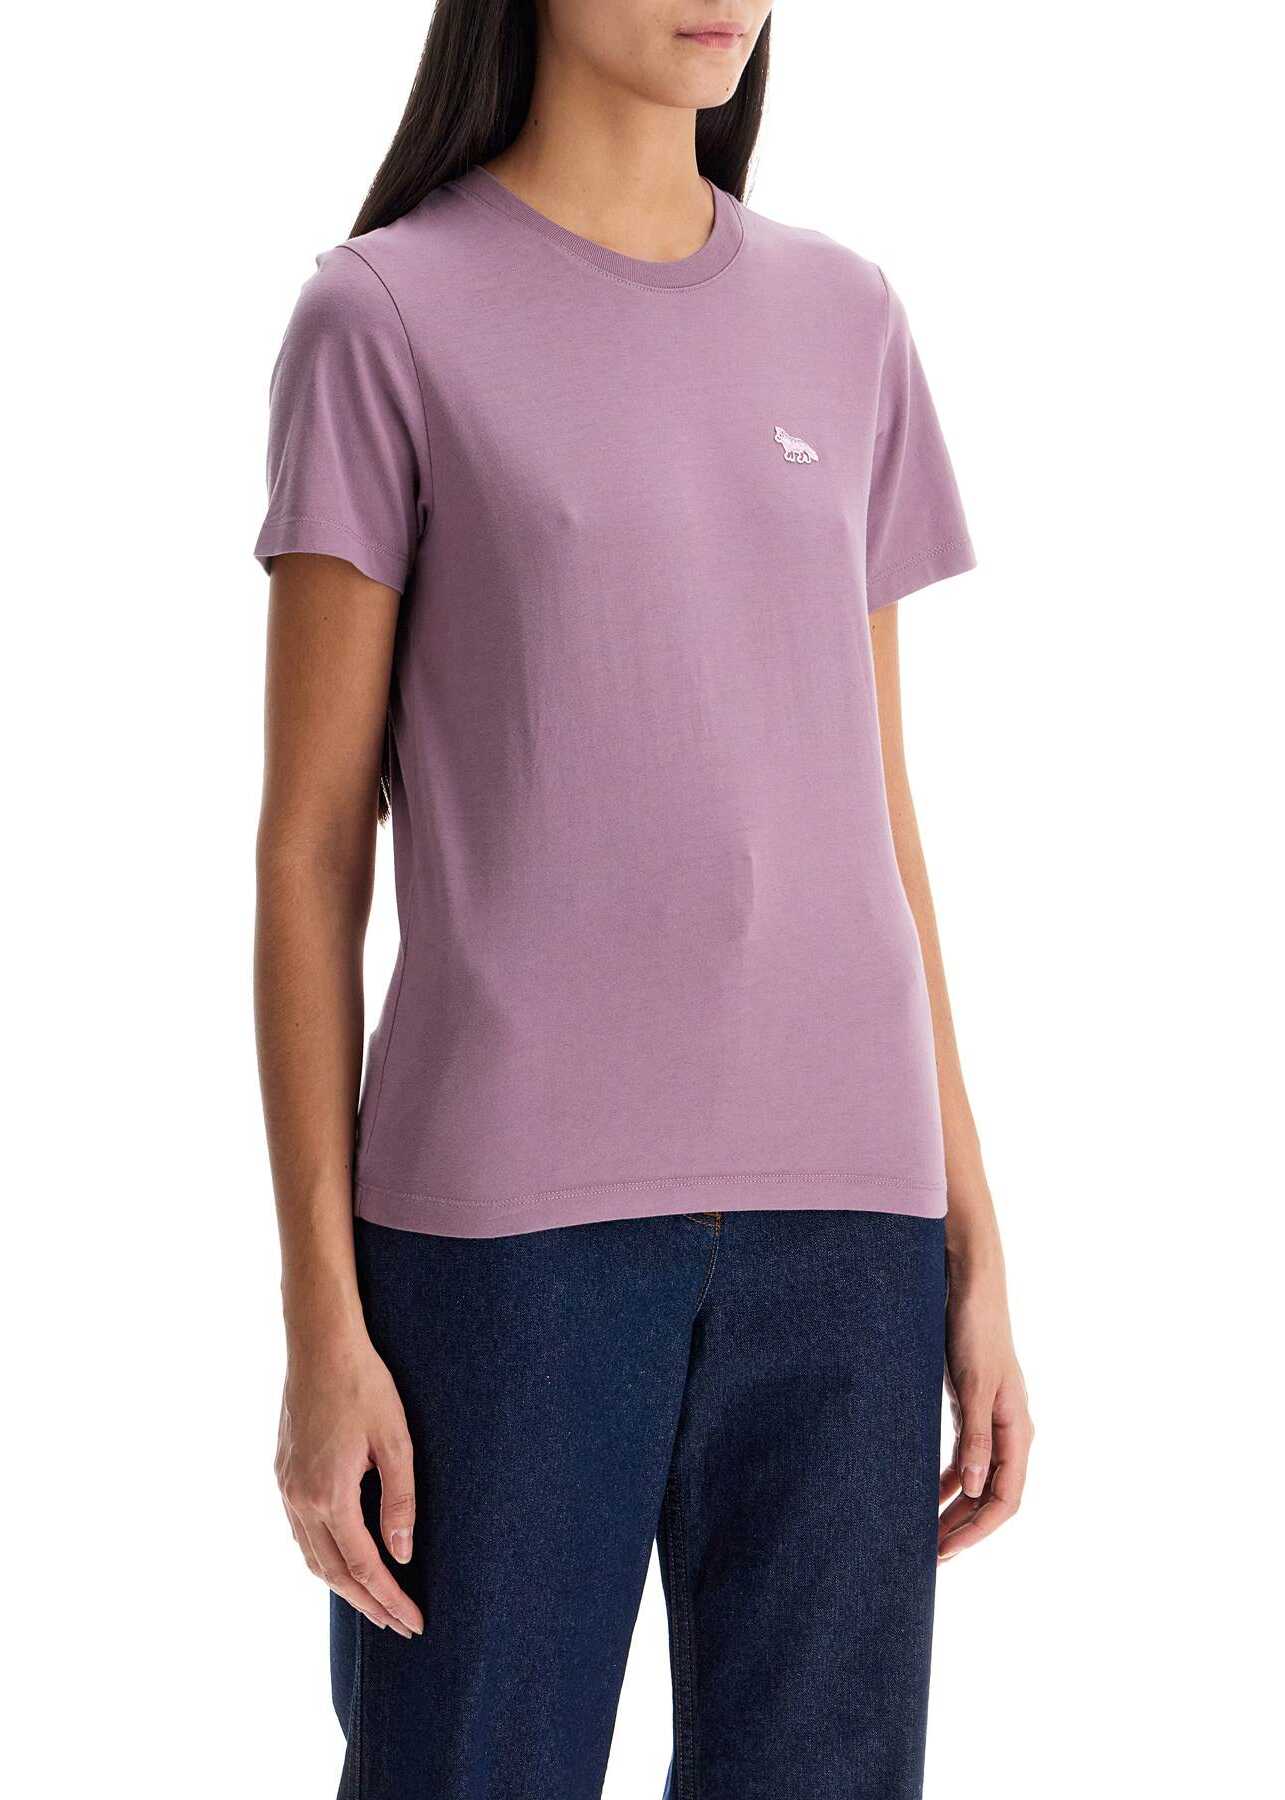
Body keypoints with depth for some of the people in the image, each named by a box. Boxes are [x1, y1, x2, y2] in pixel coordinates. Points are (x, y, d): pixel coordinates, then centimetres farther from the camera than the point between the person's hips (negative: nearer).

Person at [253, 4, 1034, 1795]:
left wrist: (972, 1246, 9)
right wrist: (322, 1320, -6)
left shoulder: (845, 324, 12)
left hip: (838, 1215, 4)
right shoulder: (387, 319, 1)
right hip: (508, 1223, -3)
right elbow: (311, 843, -1)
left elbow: (877, 816, 13)